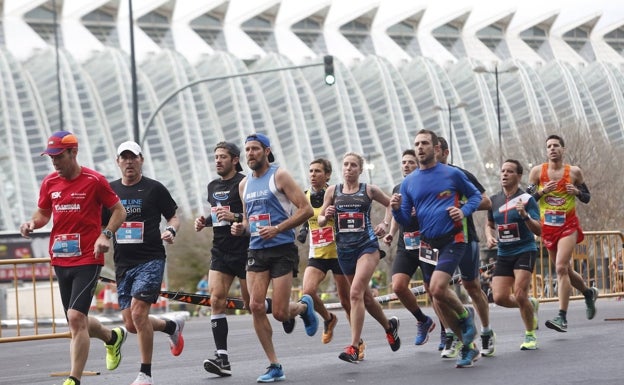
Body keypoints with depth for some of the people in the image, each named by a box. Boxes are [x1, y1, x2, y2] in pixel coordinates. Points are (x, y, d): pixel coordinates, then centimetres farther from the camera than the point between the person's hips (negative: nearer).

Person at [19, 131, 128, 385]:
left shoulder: (94, 181, -8)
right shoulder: (49, 183, 7)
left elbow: (119, 211, 0)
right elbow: (43, 214, 20)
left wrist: (105, 235, -15)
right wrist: (32, 223, -3)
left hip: (88, 260, -6)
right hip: (60, 261, 6)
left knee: (76, 317, -18)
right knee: (77, 322, 14)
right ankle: (113, 337, 44)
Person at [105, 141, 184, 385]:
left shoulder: (154, 188, 0)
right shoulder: (110, 190, 10)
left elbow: (174, 218, 6)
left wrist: (171, 231, -15)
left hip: (150, 259, -5)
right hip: (123, 263, 5)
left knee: (138, 312, -18)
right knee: (131, 324, 4)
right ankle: (172, 326, 35)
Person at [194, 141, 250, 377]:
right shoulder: (213, 187, 13)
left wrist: (236, 217, -24)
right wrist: (205, 221, 9)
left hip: (244, 249, -6)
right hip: (221, 251, 6)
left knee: (251, 302, 1)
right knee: (216, 300, -9)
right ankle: (222, 358, -11)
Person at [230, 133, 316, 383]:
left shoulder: (279, 176, -6)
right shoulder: (244, 184, 14)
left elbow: (306, 209, -10)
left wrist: (277, 228, -19)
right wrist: (241, 227, 3)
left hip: (282, 249, -6)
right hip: (256, 250, 6)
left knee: (280, 313, -8)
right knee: (256, 306, -9)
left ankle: (304, 306, 29)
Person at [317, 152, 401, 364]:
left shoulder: (369, 190, 0)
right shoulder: (332, 191, 6)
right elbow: (320, 221, 10)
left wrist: (385, 224, -1)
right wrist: (327, 216, -11)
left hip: (367, 246, -4)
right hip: (344, 249, 4)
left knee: (356, 293, -20)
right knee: (365, 296, 15)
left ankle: (354, 348, -23)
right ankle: (389, 326, 43)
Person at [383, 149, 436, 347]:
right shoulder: (397, 189, 14)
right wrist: (391, 233, 10)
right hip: (405, 246, 5)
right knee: (398, 286, -13)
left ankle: (446, 333, 19)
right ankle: (423, 321, 11)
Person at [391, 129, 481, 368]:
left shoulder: (452, 174, 0)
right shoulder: (408, 182, 9)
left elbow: (475, 195, 13)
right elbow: (405, 221, 10)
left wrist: (464, 211, -7)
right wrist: (396, 208, -12)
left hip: (452, 239, -5)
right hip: (428, 244, 5)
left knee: (437, 288, -25)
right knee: (437, 301, 3)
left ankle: (464, 315, 5)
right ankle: (469, 346, 14)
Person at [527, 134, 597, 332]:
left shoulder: (574, 172, 0)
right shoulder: (537, 171, 1)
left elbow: (587, 197, 10)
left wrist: (577, 192, -11)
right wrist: (541, 191, -17)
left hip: (568, 225, -3)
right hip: (548, 227, 3)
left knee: (561, 268, -19)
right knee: (565, 271, 14)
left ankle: (562, 317, -21)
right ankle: (589, 293, 43)